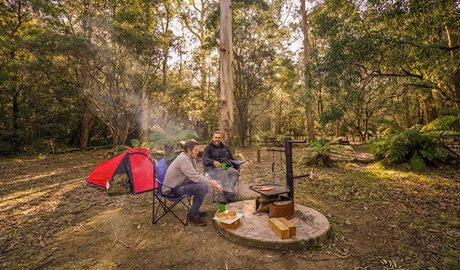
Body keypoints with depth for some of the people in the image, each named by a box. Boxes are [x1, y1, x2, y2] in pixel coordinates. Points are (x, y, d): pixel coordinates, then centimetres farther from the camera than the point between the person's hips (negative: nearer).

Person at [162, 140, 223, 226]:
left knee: (204, 184, 4)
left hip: (179, 185, 10)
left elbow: (197, 174, 6)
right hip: (172, 190, -10)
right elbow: (195, 178, -29)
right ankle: (193, 215, -7)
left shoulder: (190, 158, 4)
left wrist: (210, 181, -9)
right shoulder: (184, 159, -25)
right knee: (201, 187, -24)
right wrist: (211, 184, -24)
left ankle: (195, 210, 17)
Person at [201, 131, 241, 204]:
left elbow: (232, 158, 31)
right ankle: (230, 194, -34)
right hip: (213, 168, -4)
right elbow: (204, 159, -6)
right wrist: (213, 162, -27)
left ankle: (223, 195, -34)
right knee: (223, 174, -36)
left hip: (227, 167, 4)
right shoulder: (208, 148, 12)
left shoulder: (225, 147, 28)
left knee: (235, 172, -28)